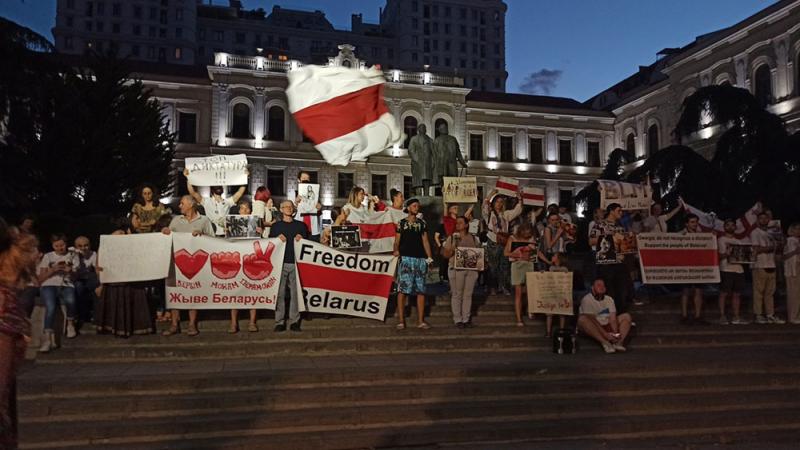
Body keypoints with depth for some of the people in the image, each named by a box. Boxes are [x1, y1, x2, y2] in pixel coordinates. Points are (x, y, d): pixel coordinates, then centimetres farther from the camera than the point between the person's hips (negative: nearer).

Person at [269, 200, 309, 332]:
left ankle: (294, 321, 5)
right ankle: (279, 322, 3)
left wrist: (301, 239, -4)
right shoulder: (276, 226, 12)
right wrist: (278, 239, -7)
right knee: (280, 293, -2)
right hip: (280, 263, 0)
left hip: (296, 263, 1)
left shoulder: (301, 225, 14)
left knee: (296, 293, -1)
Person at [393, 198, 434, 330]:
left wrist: (429, 257, 5)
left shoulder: (422, 223, 15)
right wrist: (396, 250, -20)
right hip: (405, 258, -3)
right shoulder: (401, 223, 6)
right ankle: (401, 320, -3)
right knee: (402, 289, -7)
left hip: (420, 259, 4)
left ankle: (420, 320, 10)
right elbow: (397, 241, 0)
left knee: (421, 290, 3)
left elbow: (425, 241, 14)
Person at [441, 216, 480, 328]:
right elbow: (445, 255, 4)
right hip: (456, 269, -2)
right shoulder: (452, 238, 6)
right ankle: (458, 319, 4)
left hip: (471, 269, 2)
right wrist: (452, 249, -15)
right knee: (457, 294, -2)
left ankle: (466, 319, 11)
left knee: (468, 294, 4)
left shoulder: (474, 238, 13)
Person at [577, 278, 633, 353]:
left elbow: (613, 318, -7)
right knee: (582, 319, -34)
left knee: (626, 316, -7)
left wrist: (615, 333, -25)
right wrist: (605, 334, -31)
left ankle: (619, 342, -30)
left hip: (607, 326, 5)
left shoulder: (609, 299, 5)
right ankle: (605, 342, -40)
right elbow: (592, 320, -21)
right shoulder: (586, 299, -12)